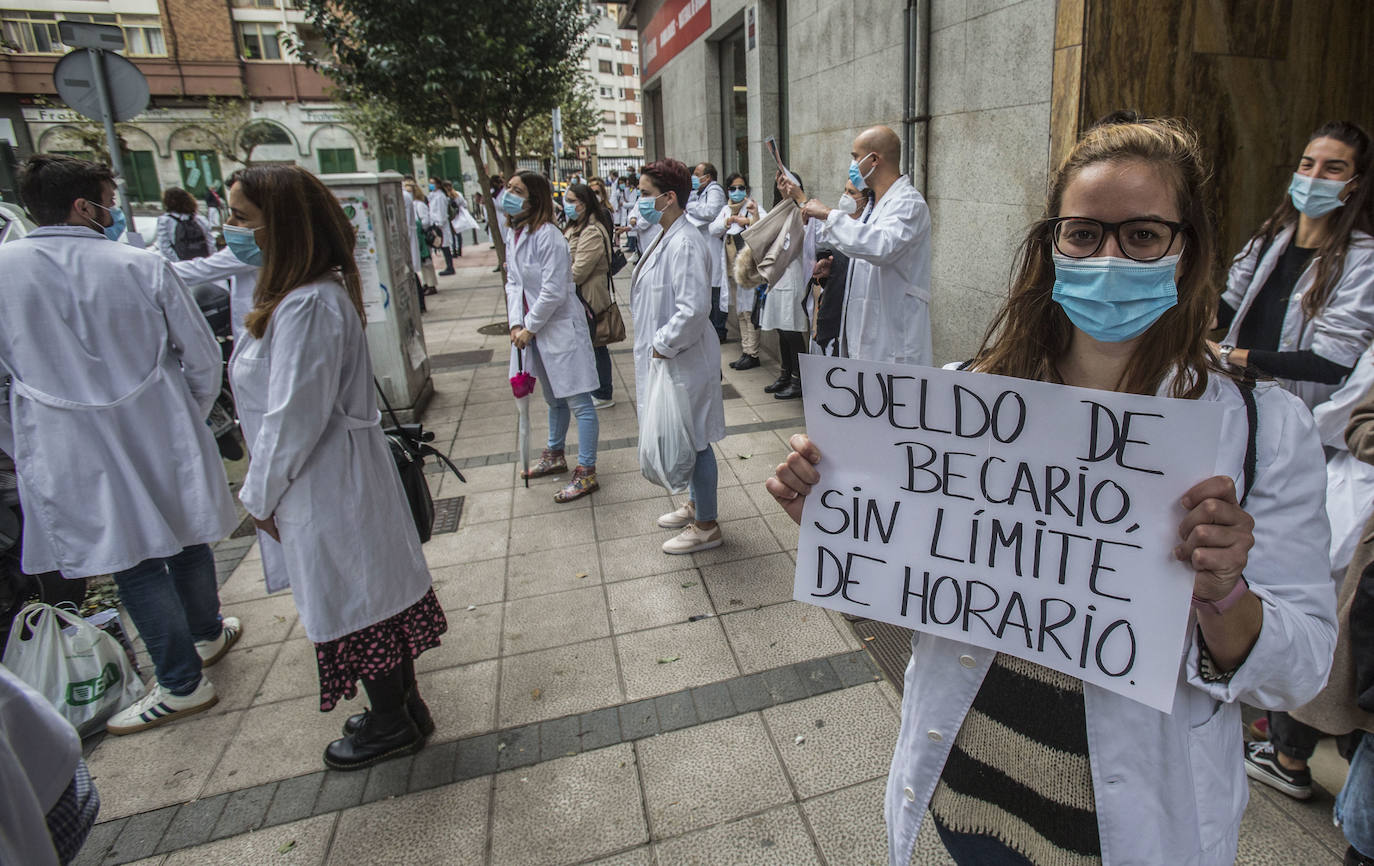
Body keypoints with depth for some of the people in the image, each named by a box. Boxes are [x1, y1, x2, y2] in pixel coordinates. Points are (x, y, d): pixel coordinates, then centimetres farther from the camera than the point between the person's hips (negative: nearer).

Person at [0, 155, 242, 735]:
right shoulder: (144, 267, -9)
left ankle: (182, 683, 19)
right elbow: (202, 358, -3)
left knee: (133, 564, 8)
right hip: (162, 439, 1)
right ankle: (207, 633, 42)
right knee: (184, 538, 20)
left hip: (72, 457, -1)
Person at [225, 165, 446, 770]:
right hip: (347, 471, 10)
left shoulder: (306, 307, -26)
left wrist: (260, 493, -10)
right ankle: (402, 703, 38)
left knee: (353, 603, 8)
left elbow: (293, 417, -24)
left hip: (324, 487, -9)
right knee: (373, 592, 20)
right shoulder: (325, 288, 5)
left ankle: (392, 723, 30)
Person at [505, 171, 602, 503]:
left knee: (578, 402, -1)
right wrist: (516, 324, -3)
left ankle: (586, 472, 8)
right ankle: (555, 456, 41)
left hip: (561, 329, -9)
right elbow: (513, 282, 9)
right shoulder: (516, 233, 8)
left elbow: (553, 291, -23)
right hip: (534, 331, 9)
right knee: (553, 399, 24)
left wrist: (530, 328, -14)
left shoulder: (548, 236, -19)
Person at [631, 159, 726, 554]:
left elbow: (694, 308, -30)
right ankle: (694, 504, 40)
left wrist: (662, 346, -20)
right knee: (687, 441, 22)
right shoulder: (666, 237, 11)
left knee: (694, 443, 3)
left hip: (683, 360, -10)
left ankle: (706, 526, 19)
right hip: (665, 356, 10)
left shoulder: (684, 244, -21)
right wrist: (656, 347, 14)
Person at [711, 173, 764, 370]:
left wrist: (754, 218, -44)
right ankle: (745, 351, 22)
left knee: (749, 311, -7)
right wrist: (731, 220, -16)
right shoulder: (726, 210, 13)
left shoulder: (752, 207, -7)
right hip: (732, 268, 7)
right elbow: (713, 229, 0)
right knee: (740, 312, 13)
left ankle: (752, 354, 0)